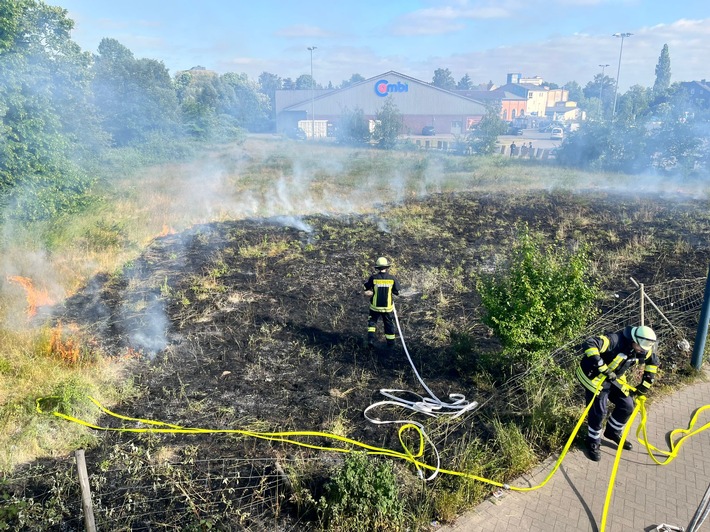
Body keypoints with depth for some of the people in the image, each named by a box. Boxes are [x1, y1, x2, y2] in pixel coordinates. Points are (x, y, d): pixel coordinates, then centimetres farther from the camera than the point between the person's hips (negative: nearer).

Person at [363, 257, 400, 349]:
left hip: (375, 306, -1)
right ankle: (391, 343, 29)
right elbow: (397, 292, 0)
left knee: (372, 321, 21)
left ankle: (371, 339, 8)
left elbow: (366, 292, -6)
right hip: (388, 307, 1)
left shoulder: (373, 278, -13)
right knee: (389, 324, 18)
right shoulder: (392, 278, -11)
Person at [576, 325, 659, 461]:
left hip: (615, 378, 8)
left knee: (627, 406, 9)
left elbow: (653, 361, 14)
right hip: (594, 377, -7)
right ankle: (593, 443, 17)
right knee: (599, 412, -6)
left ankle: (613, 432, 34)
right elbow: (589, 344, -44)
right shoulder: (616, 341, -33)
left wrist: (645, 383, 8)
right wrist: (602, 367, -44)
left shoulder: (643, 350, -8)